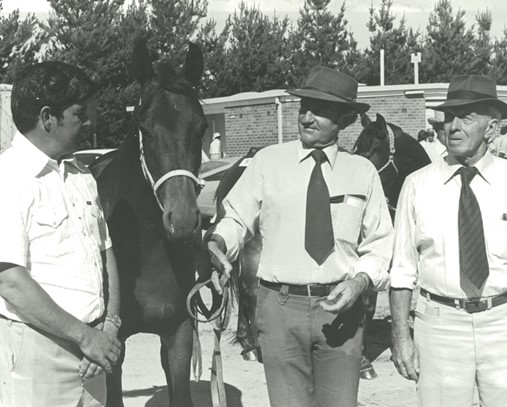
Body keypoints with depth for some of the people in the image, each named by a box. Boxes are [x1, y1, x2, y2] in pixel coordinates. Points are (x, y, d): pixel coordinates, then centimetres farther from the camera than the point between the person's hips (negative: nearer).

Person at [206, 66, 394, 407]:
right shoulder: (268, 162, 1)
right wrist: (218, 241, -16)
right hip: (281, 305, 0)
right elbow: (238, 218, 5)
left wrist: (361, 280, -12)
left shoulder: (363, 171, 3)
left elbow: (380, 244, 5)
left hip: (341, 308, 1)